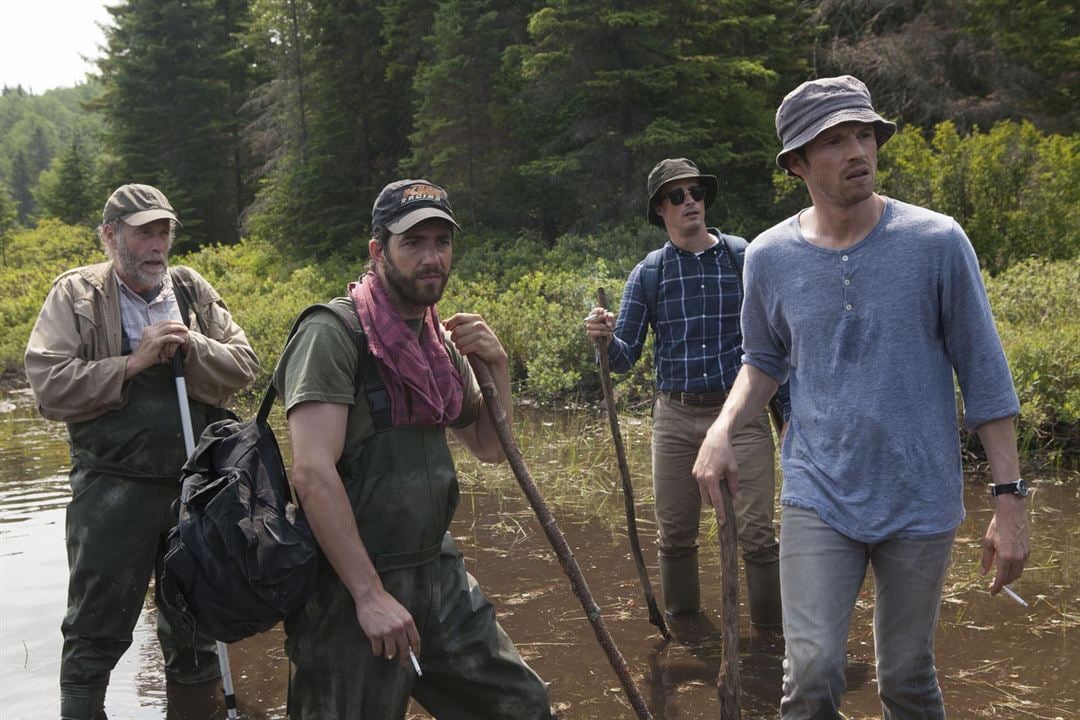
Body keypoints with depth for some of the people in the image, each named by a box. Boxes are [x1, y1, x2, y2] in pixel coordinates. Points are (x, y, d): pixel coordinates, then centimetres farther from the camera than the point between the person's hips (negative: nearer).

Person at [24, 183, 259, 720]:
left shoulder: (193, 291, 6)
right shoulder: (76, 295, -4)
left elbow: (244, 365, 1)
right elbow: (49, 387, -15)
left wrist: (190, 346, -17)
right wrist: (133, 362, -19)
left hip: (195, 481, 4)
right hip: (113, 488, -4)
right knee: (96, 630, 5)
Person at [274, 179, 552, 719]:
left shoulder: (441, 341, 10)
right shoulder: (333, 334, -13)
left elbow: (489, 448, 18)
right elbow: (313, 473, -21)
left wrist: (497, 366, 1)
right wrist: (370, 594, -23)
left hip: (436, 570, 8)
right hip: (351, 585, -7)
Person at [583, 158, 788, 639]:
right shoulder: (648, 274, 4)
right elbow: (625, 356, 4)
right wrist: (605, 337, -19)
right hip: (675, 417, 2)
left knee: (756, 532, -4)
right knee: (675, 535, 10)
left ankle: (771, 633, 12)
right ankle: (683, 623, 31)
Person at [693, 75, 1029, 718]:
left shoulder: (937, 242, -7)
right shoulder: (770, 257, -1)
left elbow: (984, 374, -4)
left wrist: (1010, 497, -6)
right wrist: (722, 430, -5)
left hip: (921, 502, -1)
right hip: (819, 496, 1)